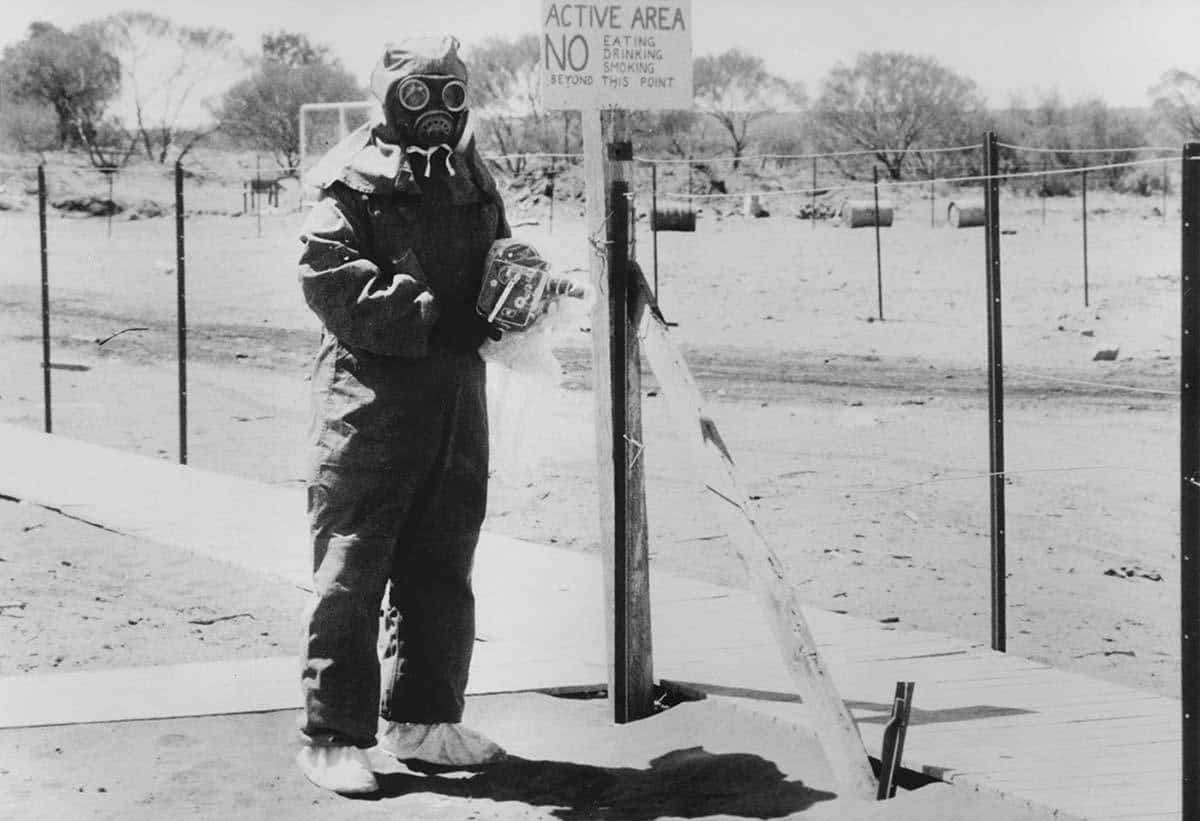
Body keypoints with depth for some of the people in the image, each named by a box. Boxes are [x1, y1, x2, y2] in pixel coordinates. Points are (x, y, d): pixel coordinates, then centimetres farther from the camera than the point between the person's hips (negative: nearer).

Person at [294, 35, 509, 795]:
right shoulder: (353, 182, -6)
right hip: (372, 395, -7)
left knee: (442, 569, 13)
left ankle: (421, 719, 25)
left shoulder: (473, 179, 15)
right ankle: (334, 735, 2)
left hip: (458, 390, 7)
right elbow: (335, 282, -17)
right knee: (352, 570, -4)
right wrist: (434, 318, -23)